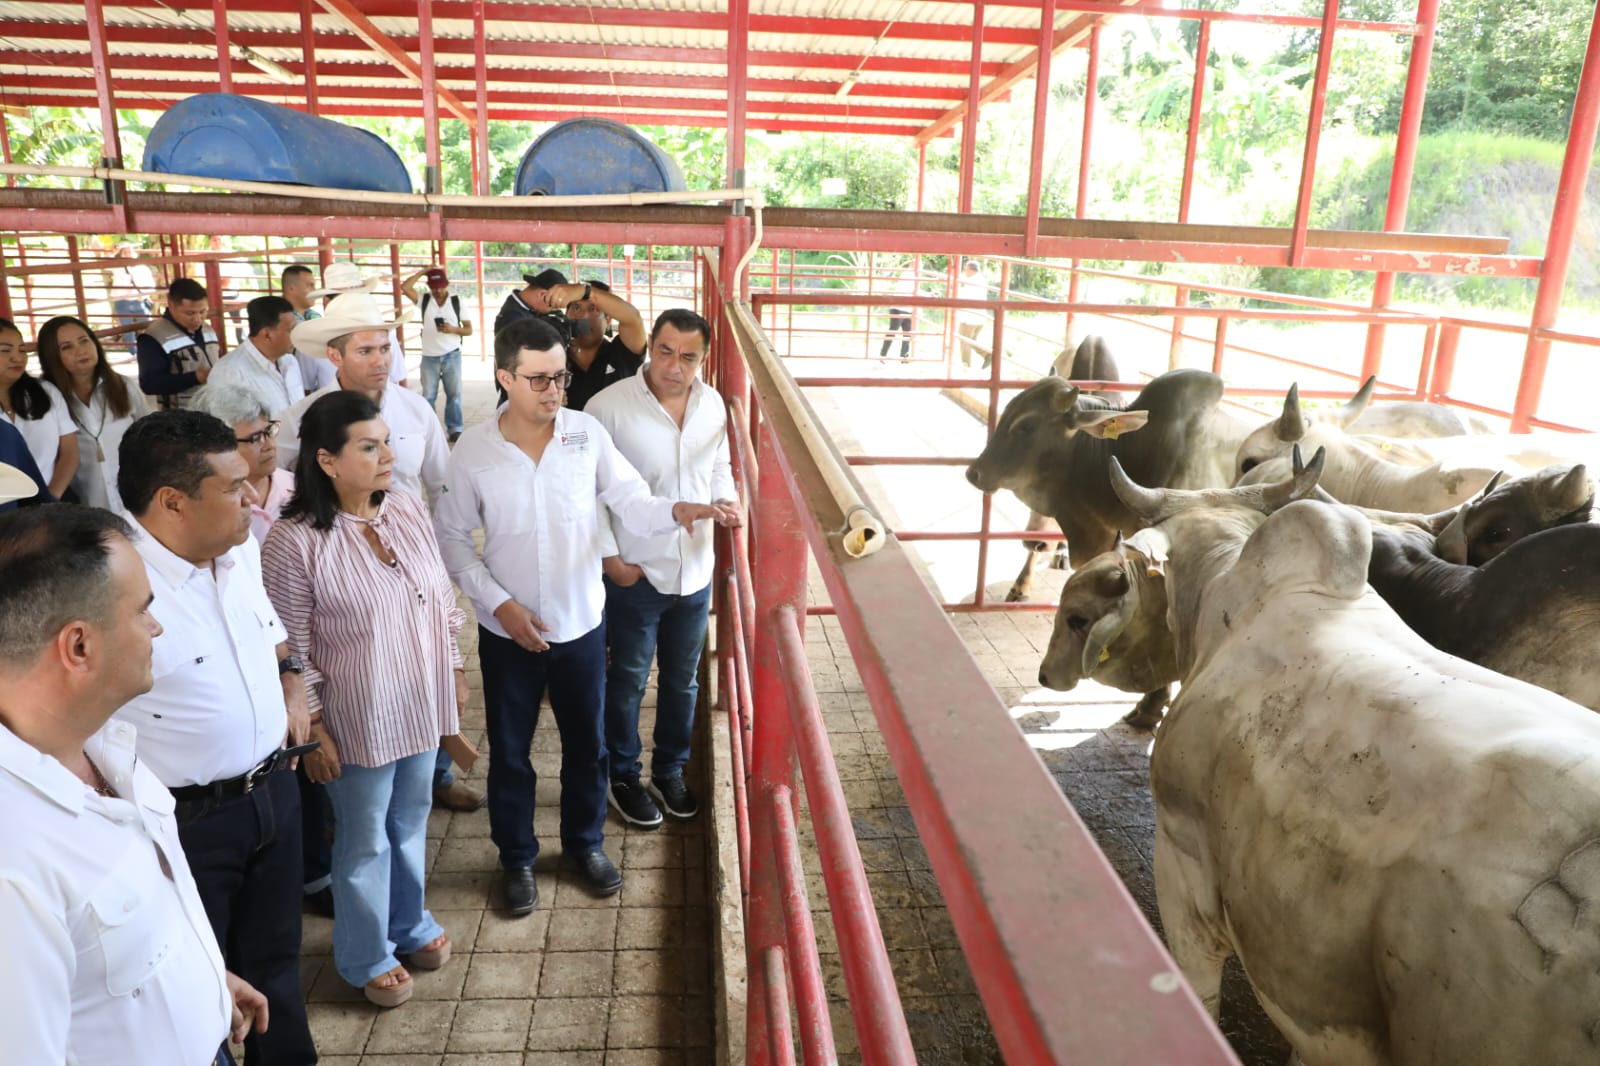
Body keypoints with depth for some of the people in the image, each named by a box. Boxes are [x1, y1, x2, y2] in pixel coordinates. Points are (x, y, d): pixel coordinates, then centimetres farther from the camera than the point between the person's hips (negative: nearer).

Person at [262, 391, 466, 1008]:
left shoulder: (408, 510, -3)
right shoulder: (294, 542, -20)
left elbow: (441, 597, 7)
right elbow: (293, 650, -14)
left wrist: (454, 670, 11)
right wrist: (312, 731, -11)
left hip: (420, 704, 5)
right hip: (359, 720, -5)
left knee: (411, 821, 22)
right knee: (365, 841, 13)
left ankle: (410, 926, 46)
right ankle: (367, 958, 36)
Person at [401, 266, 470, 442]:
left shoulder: (457, 301, -2)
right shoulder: (424, 300, 1)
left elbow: (469, 329, -1)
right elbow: (405, 287, -15)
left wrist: (453, 329, -20)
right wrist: (423, 271, -10)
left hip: (452, 356, -1)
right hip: (429, 358, 1)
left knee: (454, 394, 5)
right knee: (428, 396, 7)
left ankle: (455, 429, 14)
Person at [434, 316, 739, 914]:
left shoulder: (588, 433, -9)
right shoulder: (473, 450, -10)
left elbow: (631, 505, -8)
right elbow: (452, 538, -3)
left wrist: (675, 510, -30)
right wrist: (499, 603, -13)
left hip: (581, 623, 1)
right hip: (508, 631, -1)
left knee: (587, 744, 17)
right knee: (510, 751, 15)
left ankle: (585, 843, 41)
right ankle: (517, 859, 38)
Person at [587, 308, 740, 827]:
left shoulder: (713, 404, -2)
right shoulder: (609, 407, -17)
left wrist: (728, 499, -6)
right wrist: (610, 558, -13)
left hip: (695, 572, 5)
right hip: (634, 575, -4)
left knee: (682, 680, 19)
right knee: (627, 682, 14)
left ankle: (669, 771, 40)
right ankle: (623, 777, 35)